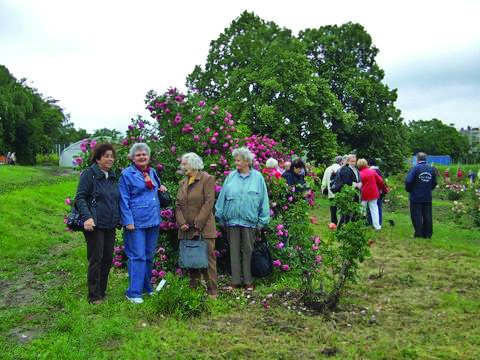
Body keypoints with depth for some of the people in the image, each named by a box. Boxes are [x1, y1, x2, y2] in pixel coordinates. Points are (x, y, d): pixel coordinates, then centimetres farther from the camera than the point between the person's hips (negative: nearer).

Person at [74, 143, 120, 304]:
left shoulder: (112, 176, 13)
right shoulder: (89, 174, -8)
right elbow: (80, 198, -13)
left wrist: (119, 218, 15)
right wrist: (87, 217, -24)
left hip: (110, 225, 7)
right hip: (95, 224, -7)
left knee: (108, 259, 11)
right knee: (96, 259, -2)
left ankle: (102, 291, 24)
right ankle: (94, 296, 9)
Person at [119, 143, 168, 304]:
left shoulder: (152, 172, 12)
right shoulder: (127, 174, -5)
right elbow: (124, 200, -8)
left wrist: (161, 187, 6)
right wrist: (128, 221, -15)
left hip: (153, 221, 6)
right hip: (136, 222, -6)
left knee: (149, 256, 14)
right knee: (138, 257, -6)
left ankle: (147, 287, 27)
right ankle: (133, 292, 2)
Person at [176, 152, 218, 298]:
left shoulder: (207, 179, -3)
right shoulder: (183, 182, 16)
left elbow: (209, 202, -11)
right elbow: (178, 204, 11)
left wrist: (198, 224, -15)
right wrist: (181, 222, -5)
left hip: (204, 228, -6)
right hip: (186, 229, 6)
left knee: (208, 258, -3)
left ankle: (212, 290, 3)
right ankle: (193, 288, 19)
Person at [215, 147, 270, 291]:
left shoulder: (257, 177, -2)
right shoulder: (231, 176, 3)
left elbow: (263, 199, 0)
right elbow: (222, 197, 7)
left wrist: (262, 220, -1)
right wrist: (221, 217, 6)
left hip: (249, 221, -2)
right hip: (232, 220, 2)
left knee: (247, 251, 6)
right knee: (234, 251, 8)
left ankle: (248, 281, 17)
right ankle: (235, 281, 17)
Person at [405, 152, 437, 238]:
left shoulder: (415, 168, -12)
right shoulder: (431, 169, 5)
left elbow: (408, 181, -19)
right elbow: (434, 183, 11)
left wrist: (409, 189, -1)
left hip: (416, 197, -5)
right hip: (427, 197, 5)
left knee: (416, 215, 2)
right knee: (427, 215, 11)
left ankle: (418, 233, 3)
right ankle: (427, 233, 16)